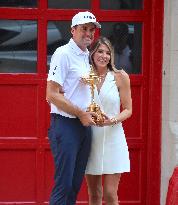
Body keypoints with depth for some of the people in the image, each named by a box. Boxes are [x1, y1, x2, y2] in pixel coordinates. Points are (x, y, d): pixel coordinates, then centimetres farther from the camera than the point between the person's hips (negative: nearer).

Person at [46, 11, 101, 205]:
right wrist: (81, 114, -14)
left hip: (84, 125, 8)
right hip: (65, 125, -8)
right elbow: (52, 95, -17)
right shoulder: (64, 54, -11)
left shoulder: (87, 56, 14)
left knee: (75, 184, 10)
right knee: (63, 184, -8)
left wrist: (92, 112, 6)